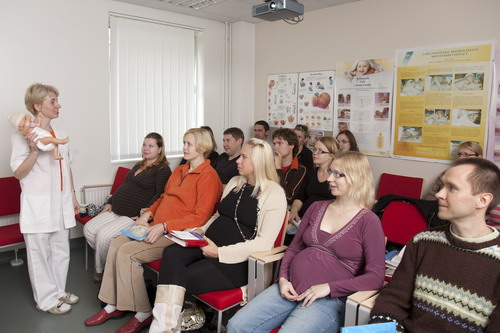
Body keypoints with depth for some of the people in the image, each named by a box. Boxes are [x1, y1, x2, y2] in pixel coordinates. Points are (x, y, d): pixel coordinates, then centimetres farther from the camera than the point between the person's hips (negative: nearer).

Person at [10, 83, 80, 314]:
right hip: (38, 206, -6)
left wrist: (73, 196, 18)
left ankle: (59, 291, 31)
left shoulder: (59, 133, 9)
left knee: (61, 251, 15)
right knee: (40, 254, 6)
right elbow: (18, 173, -12)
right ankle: (47, 299, 21)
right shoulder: (23, 135, -11)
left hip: (61, 203, 6)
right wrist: (34, 151, -27)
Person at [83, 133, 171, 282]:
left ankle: (100, 269, 5)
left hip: (134, 216, -9)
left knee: (103, 235, -23)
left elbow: (160, 195, -16)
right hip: (115, 211, 9)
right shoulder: (138, 166, 21)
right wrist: (110, 202, 15)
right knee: (88, 229, -7)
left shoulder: (162, 170, -6)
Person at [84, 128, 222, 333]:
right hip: (158, 228, 9)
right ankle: (114, 306, 5)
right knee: (116, 243, -7)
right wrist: (149, 213, 6)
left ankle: (144, 314, -6)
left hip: (178, 234, -8)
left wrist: (164, 226, -22)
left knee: (127, 252, -20)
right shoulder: (179, 171, 17)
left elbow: (200, 217, -18)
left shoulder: (208, 176, -11)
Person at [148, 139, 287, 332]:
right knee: (171, 253, -23)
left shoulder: (274, 193, -9)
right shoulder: (235, 182, 14)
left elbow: (264, 242, -16)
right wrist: (201, 231, 4)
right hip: (209, 245, 7)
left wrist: (220, 252, -20)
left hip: (237, 260, -6)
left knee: (182, 279, -23)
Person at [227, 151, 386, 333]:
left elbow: (376, 277, -9)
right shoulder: (317, 207, 13)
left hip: (329, 299, -4)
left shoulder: (368, 221, -4)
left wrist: (328, 287, -16)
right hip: (291, 289, 5)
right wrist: (283, 278, -1)